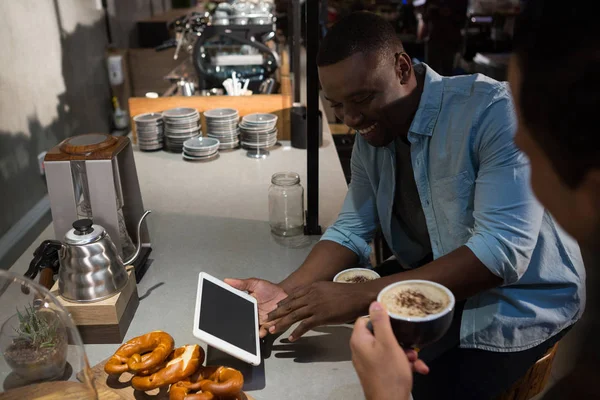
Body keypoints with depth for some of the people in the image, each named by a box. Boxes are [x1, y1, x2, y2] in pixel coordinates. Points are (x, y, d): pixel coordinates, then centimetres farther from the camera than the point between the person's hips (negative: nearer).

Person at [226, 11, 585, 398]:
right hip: (436, 276, 6)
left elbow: (503, 250, -31)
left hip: (518, 298, -5)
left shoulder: (492, 110, -24)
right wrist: (287, 291, -22)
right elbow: (352, 231, -4)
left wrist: (361, 297, -35)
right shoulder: (371, 135, -2)